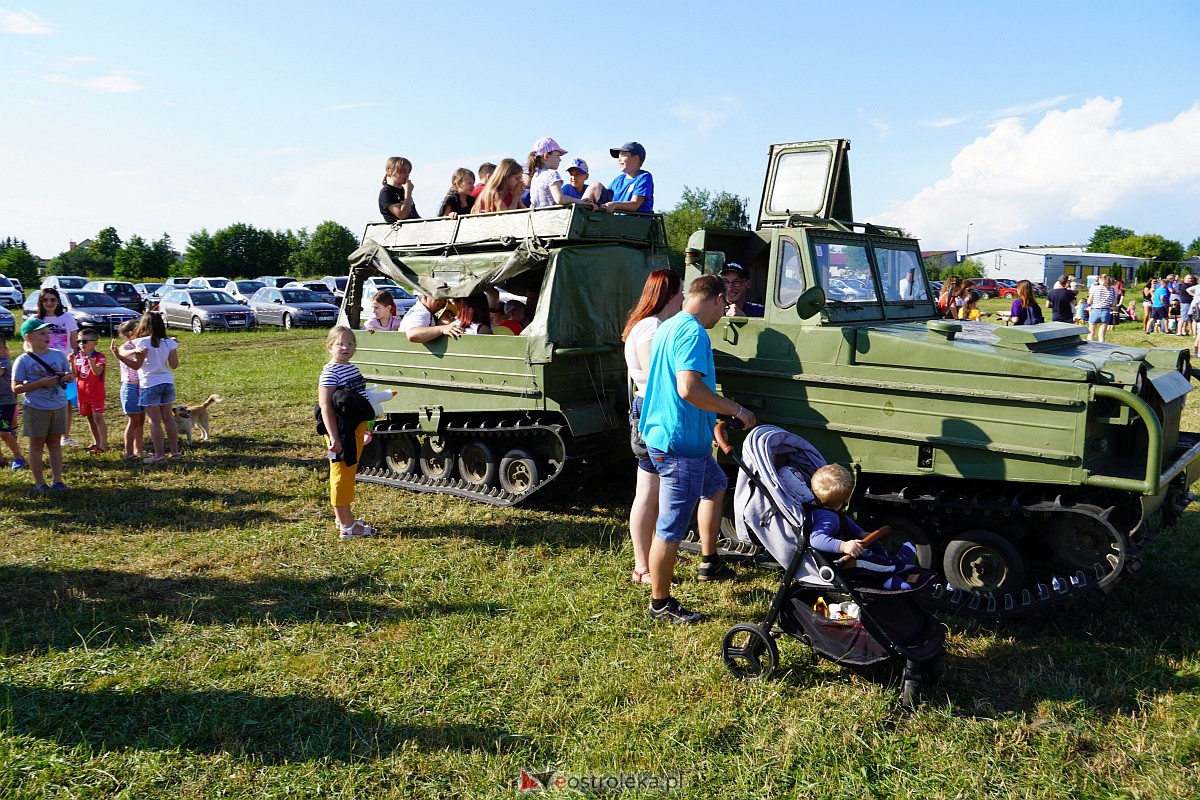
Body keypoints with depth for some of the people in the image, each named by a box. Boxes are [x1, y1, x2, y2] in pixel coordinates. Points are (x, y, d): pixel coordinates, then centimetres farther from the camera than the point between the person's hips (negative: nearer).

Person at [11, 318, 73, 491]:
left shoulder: (58, 355, 3)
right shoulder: (23, 361, -9)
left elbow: (70, 375, 13)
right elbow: (16, 388, -11)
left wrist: (67, 377, -11)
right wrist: (41, 383, -22)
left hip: (59, 406, 4)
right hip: (35, 409, -4)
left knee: (55, 442, 11)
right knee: (37, 444, 7)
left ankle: (57, 480, 17)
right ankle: (39, 482, 15)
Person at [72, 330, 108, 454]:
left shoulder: (99, 356, -10)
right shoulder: (78, 357, 7)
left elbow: (97, 372, -25)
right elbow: (74, 375, 3)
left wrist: (89, 357, -32)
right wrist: (72, 362, -11)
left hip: (96, 393, -7)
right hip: (82, 393, 7)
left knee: (98, 417, -10)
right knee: (89, 418, 14)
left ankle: (103, 444, -11)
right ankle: (96, 442, 24)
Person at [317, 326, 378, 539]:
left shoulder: (352, 369, 13)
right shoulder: (330, 373, -15)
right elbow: (325, 405, -21)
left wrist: (365, 430, 27)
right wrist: (333, 437, -27)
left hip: (357, 428, 9)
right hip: (343, 431, -9)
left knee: (349, 473, 18)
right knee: (342, 474, -2)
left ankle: (343, 516, 31)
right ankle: (346, 526, 3)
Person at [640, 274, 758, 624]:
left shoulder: (668, 327, 14)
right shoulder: (693, 333, -18)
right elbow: (689, 388, -30)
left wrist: (716, 419, 31)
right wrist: (737, 411, -19)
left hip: (664, 434, 11)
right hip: (681, 442, -11)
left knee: (715, 486, 30)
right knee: (671, 528, -1)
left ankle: (709, 562, 39)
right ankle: (661, 604, 10)